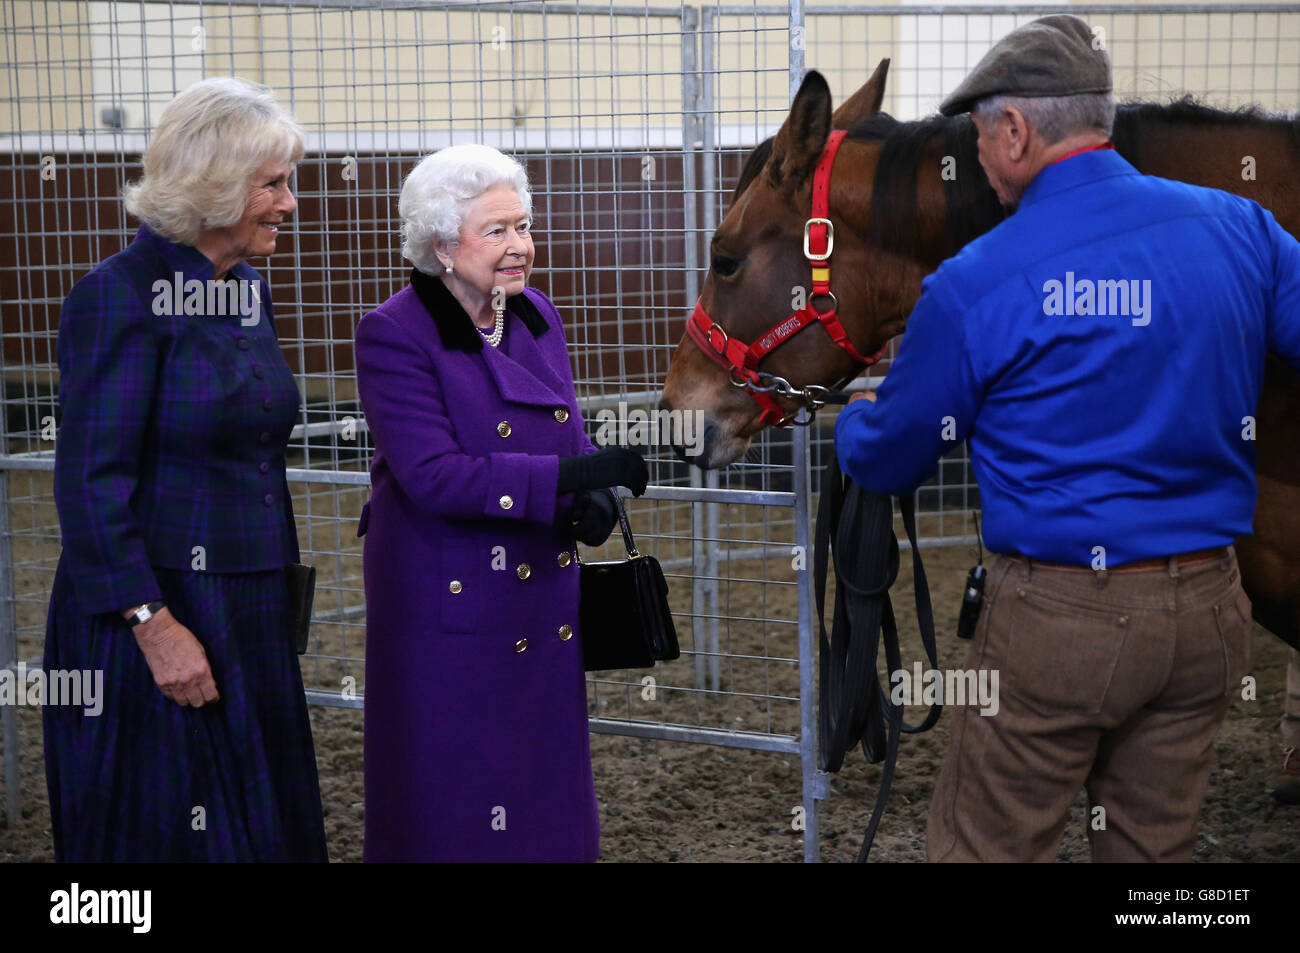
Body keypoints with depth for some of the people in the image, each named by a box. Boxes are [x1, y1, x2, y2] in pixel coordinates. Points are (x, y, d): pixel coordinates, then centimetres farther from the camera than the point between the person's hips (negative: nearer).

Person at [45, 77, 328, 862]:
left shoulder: (248, 292, 11)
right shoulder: (121, 296, -14)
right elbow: (91, 481, -17)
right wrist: (153, 623, -21)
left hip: (251, 613, 8)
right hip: (158, 611, -8)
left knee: (262, 824, 14)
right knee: (165, 832, 3)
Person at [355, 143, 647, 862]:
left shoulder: (536, 315, 6)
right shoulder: (393, 336, -14)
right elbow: (432, 474, -23)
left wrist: (594, 496, -8)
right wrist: (570, 474, -29)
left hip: (543, 591, 6)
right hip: (447, 600, -6)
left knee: (547, 776, 15)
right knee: (451, 802, 3)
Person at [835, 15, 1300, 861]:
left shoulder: (972, 287, -10)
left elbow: (888, 461, 2)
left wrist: (850, 423, 25)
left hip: (1057, 618, -5)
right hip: (1211, 613, 5)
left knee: (985, 848, 10)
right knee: (1153, 848, 17)